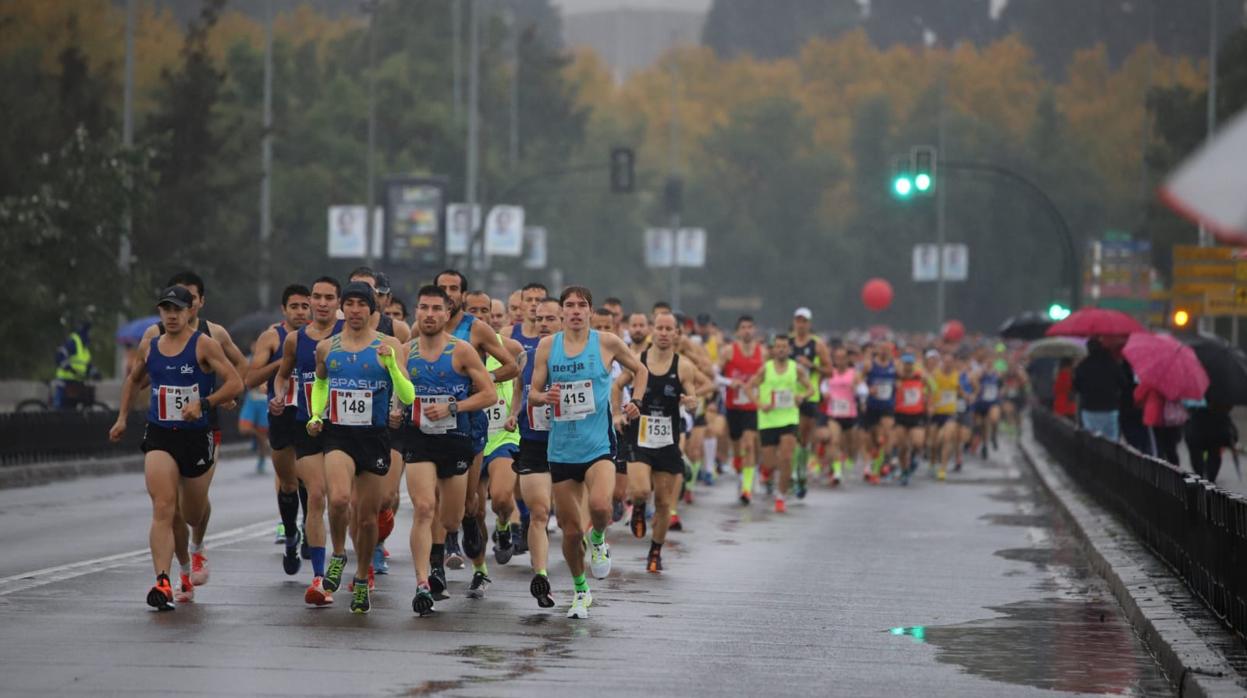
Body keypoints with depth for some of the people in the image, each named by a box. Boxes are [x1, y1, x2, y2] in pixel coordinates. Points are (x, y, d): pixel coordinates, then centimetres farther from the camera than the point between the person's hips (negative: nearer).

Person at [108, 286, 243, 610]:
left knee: (193, 515, 14)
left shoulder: (204, 345, -6)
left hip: (197, 436, -2)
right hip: (159, 437, 2)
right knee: (164, 510, -17)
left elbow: (235, 383, -12)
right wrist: (122, 417, 20)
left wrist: (203, 404, -24)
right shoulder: (149, 347, 7)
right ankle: (163, 582, -24)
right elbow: (133, 380, 27)